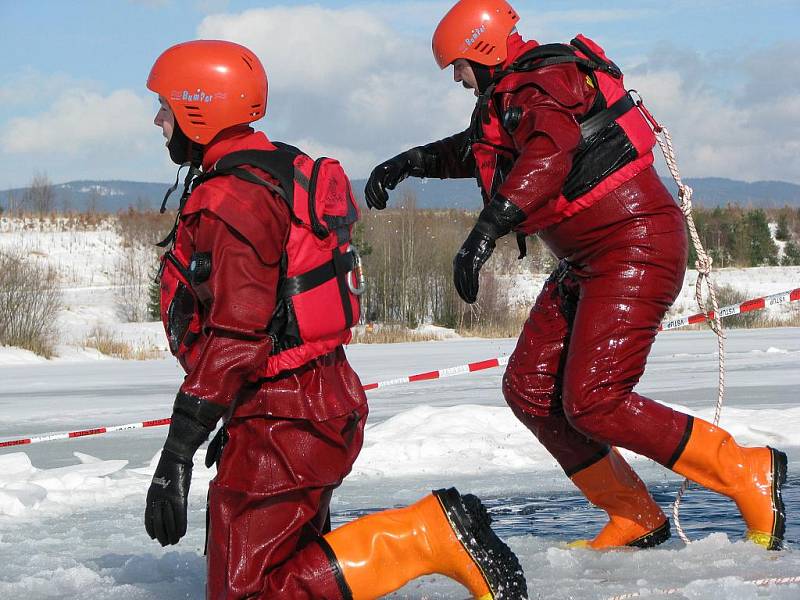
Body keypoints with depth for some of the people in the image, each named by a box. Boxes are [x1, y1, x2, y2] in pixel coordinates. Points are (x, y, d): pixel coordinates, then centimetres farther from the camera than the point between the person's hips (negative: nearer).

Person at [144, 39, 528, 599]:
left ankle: (434, 535, -14)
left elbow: (236, 337, -25)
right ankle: (433, 531, 8)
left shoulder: (232, 199, -17)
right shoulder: (283, 170, 15)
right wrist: (237, 426, 28)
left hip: (284, 423, -10)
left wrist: (176, 457, -24)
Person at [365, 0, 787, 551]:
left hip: (635, 247, -11)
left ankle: (749, 475, -8)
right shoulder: (512, 95, 16)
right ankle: (635, 520, 13)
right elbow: (479, 148, 38)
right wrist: (411, 163, 28)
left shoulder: (541, 87, -17)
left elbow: (547, 156, -38)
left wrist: (486, 231, -47)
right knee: (530, 391, 6)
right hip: (586, 263, 11)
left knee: (593, 403, -17)